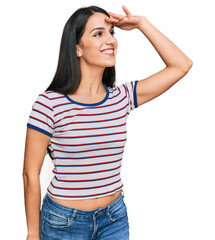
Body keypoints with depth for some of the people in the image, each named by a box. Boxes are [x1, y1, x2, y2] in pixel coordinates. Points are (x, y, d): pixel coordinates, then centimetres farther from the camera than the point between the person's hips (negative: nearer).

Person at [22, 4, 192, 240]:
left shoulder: (122, 97, -2)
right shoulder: (49, 103, -15)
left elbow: (181, 65, 0)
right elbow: (31, 174, -9)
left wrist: (141, 23, -5)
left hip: (115, 219, 4)